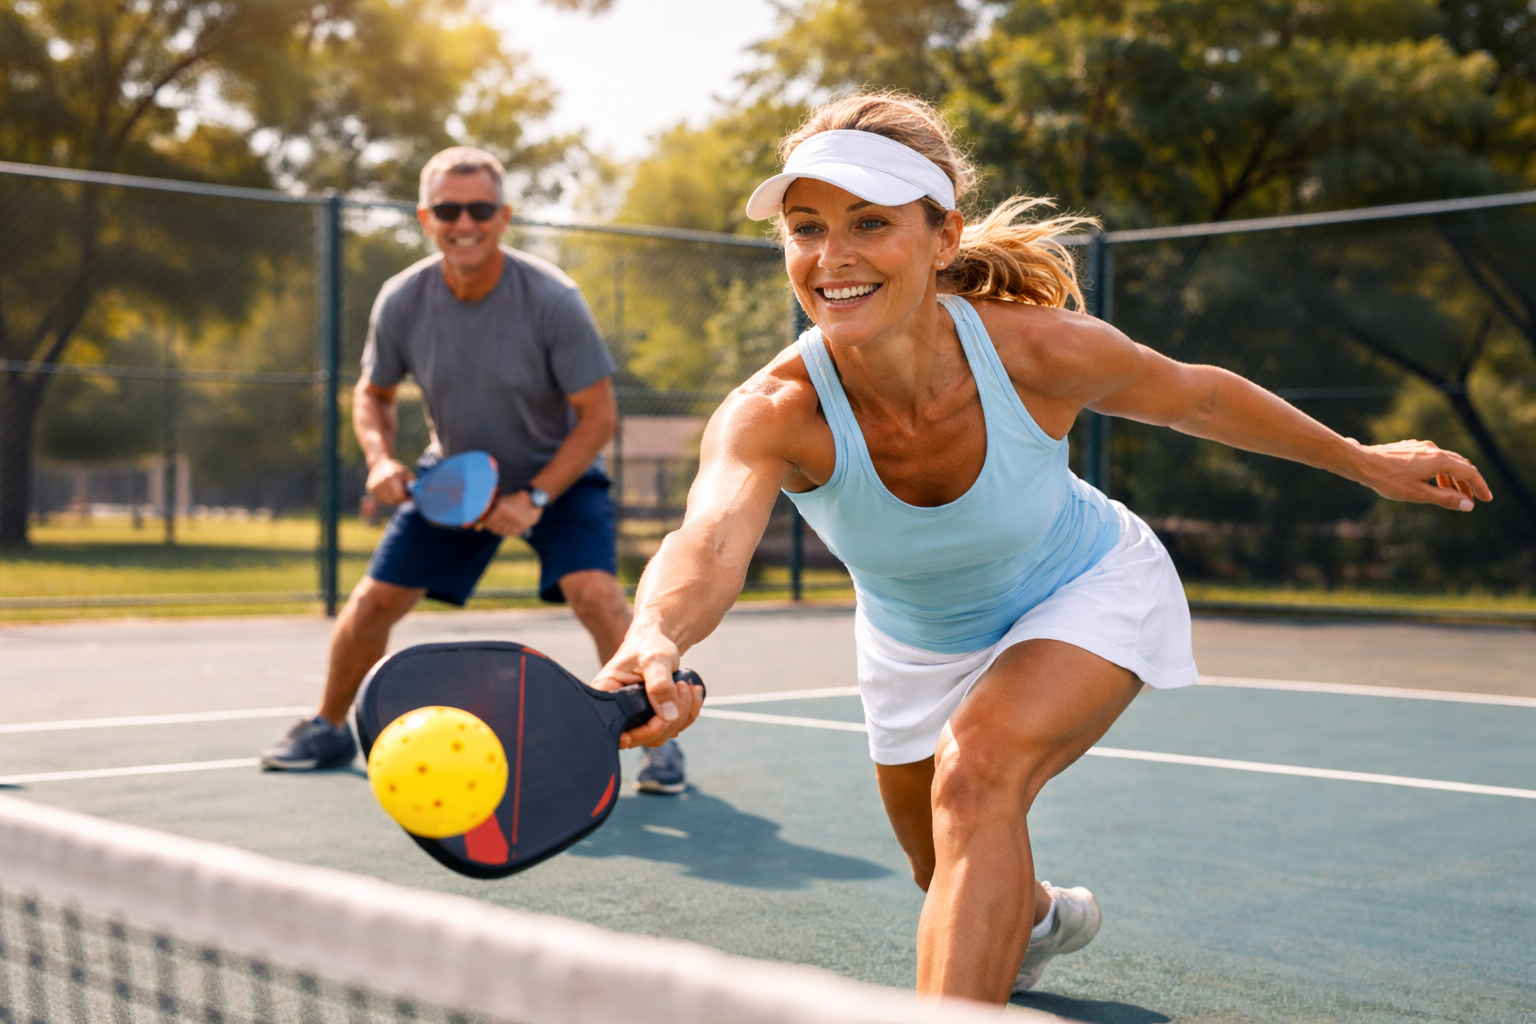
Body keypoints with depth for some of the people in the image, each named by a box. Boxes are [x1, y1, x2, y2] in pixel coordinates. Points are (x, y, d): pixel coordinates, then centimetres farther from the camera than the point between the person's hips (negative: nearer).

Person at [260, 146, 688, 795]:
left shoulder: (551, 300, -26)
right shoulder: (401, 303, -16)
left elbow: (598, 414, -20)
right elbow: (373, 394, 3)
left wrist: (535, 497, -28)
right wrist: (381, 459, -18)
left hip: (556, 473, -3)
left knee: (594, 592, -26)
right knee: (372, 603, 1)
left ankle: (656, 738, -9)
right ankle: (330, 729, 27)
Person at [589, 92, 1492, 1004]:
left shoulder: (1040, 351, -34)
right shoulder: (774, 415, -36)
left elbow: (1197, 397, -13)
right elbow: (711, 537, -57)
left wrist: (1364, 461, 0)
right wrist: (654, 643, -81)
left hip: (1087, 592, -2)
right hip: (918, 645, 2)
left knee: (978, 769, -33)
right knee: (961, 893, 21)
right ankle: (1042, 916, 58)